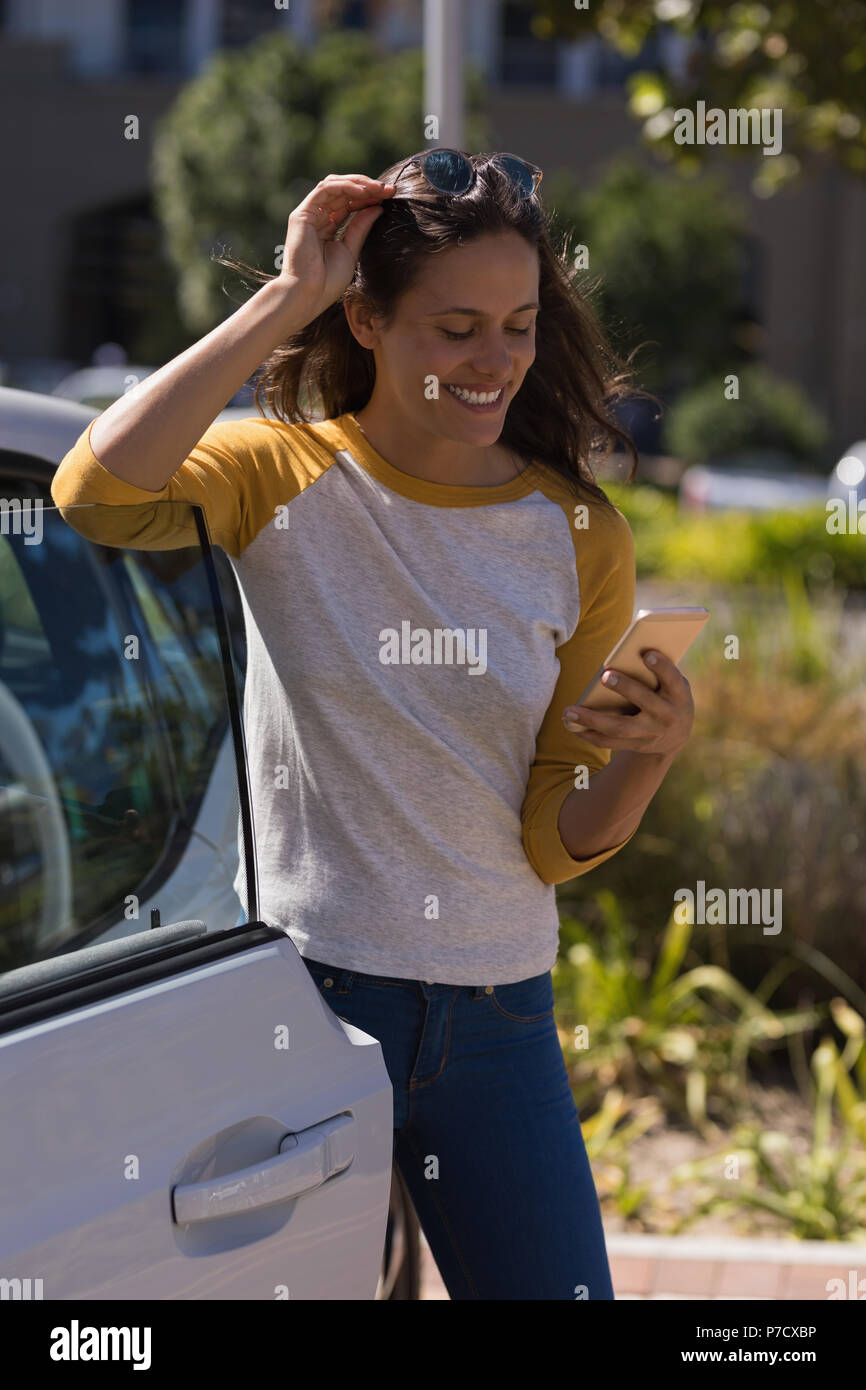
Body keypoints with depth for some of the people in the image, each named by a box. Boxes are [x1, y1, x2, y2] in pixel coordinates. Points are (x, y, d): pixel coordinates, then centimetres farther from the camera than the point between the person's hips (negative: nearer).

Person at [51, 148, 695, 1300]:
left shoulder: (581, 539, 1)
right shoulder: (284, 478, -5)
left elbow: (560, 844, 1)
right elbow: (96, 495, -28)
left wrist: (649, 754, -20)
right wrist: (286, 299, -23)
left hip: (496, 1012, 3)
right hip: (298, 983, -2)